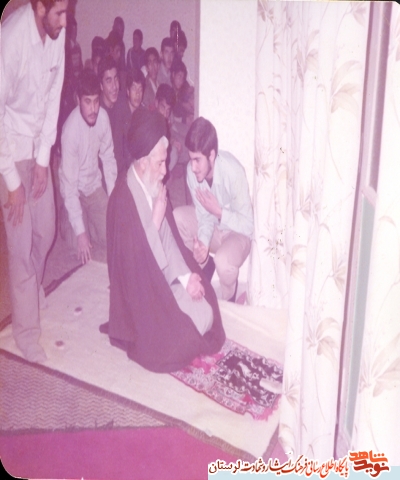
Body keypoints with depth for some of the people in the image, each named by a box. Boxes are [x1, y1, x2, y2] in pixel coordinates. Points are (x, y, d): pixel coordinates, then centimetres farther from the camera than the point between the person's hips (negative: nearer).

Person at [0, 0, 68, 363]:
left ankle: (33, 294, 44)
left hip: (38, 145, 6)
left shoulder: (57, 32, -9)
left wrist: (43, 159, -3)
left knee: (45, 233, 17)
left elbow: (53, 95, -2)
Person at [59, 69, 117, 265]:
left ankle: (88, 223, 27)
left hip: (94, 185, 4)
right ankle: (66, 223, 17)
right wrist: (79, 232, -31)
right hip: (75, 190, -4)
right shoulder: (71, 130, -31)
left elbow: (108, 159, -2)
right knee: (82, 249, -13)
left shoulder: (103, 116, -16)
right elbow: (69, 185, -29)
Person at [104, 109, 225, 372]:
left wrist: (186, 275, -5)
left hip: (164, 276, 8)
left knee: (207, 311, -1)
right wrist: (157, 218, -24)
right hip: (142, 289, -7)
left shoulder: (155, 186, 0)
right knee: (199, 319, -12)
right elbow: (137, 257, -26)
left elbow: (169, 237, 6)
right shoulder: (123, 198, -26)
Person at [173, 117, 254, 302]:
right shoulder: (192, 170, -19)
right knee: (176, 217, -16)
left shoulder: (234, 172, -33)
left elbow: (249, 225, -24)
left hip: (237, 232, -6)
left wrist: (218, 212, -35)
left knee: (223, 260, -35)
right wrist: (203, 242, -27)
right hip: (214, 224, 6)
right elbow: (204, 215, -9)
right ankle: (202, 264, 8)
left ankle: (227, 300, 0)